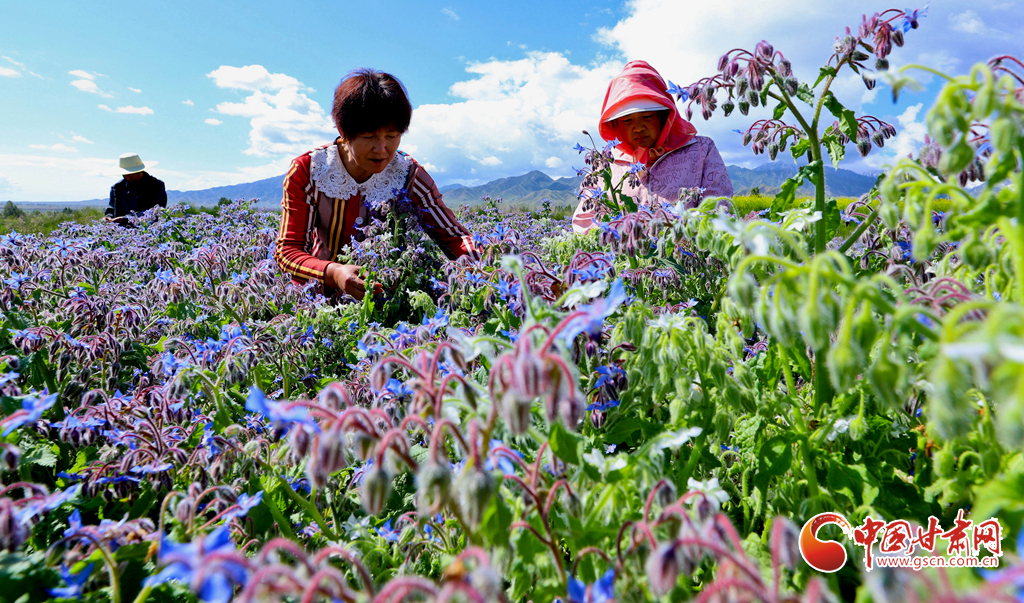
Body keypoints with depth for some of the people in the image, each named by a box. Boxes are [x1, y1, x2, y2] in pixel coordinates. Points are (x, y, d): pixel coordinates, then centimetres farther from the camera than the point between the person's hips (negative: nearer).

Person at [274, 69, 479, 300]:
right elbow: (287, 249, -14)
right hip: (322, 299, 0)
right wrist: (333, 273, -36)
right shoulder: (306, 171, -11)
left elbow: (453, 236, -11)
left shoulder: (409, 176, -9)